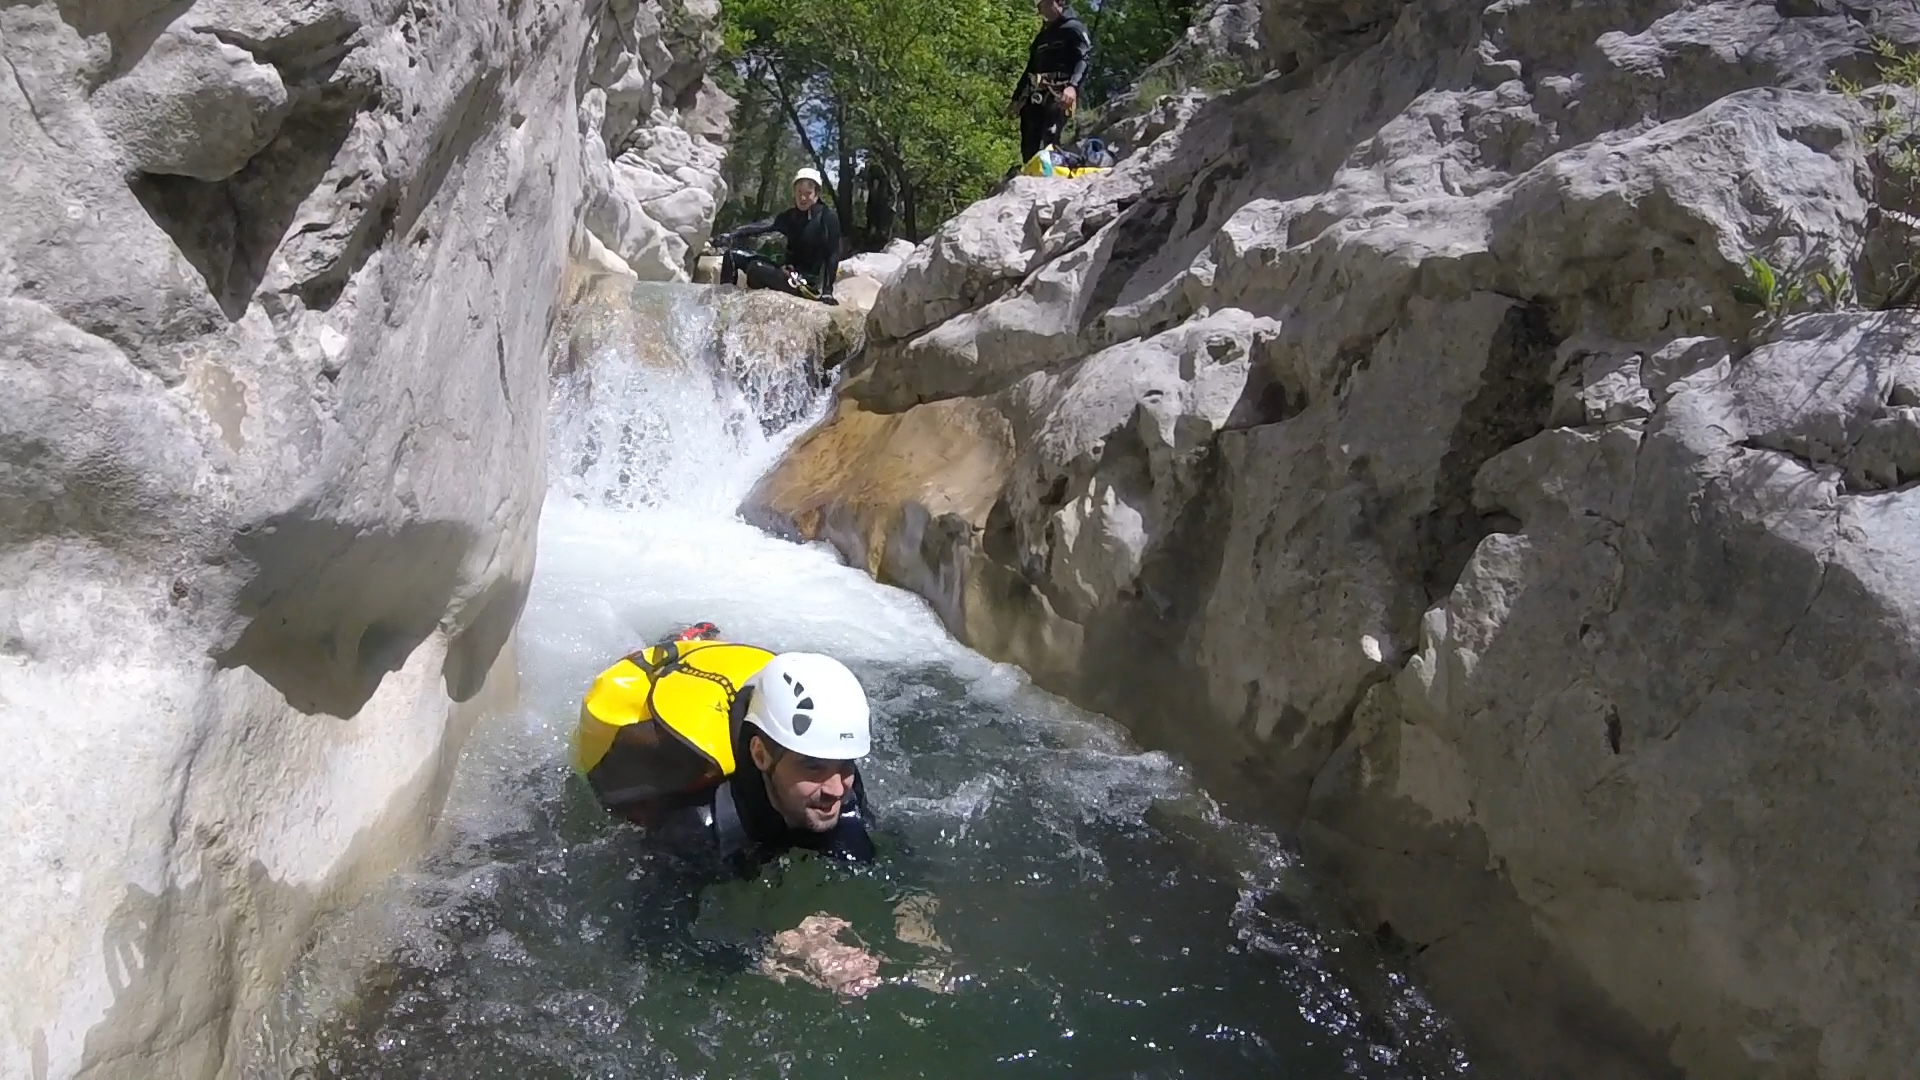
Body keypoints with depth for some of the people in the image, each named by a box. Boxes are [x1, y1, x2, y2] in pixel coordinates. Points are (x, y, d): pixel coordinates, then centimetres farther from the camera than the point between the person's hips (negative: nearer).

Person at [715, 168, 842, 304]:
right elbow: (762, 226, -11)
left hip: (810, 280, -7)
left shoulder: (828, 217, -11)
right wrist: (732, 236, -28)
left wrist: (828, 290, -20)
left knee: (755, 269, -27)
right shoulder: (790, 215, 5)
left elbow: (832, 255, -12)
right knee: (732, 256, 4)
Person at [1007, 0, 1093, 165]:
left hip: (1057, 96, -8)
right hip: (1034, 96, 8)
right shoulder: (1043, 34, 28)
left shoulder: (1073, 28, 4)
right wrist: (1017, 97, 29)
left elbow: (1085, 57, -12)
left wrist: (1073, 85, -30)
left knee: (1049, 141, -23)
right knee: (1028, 145, -1)